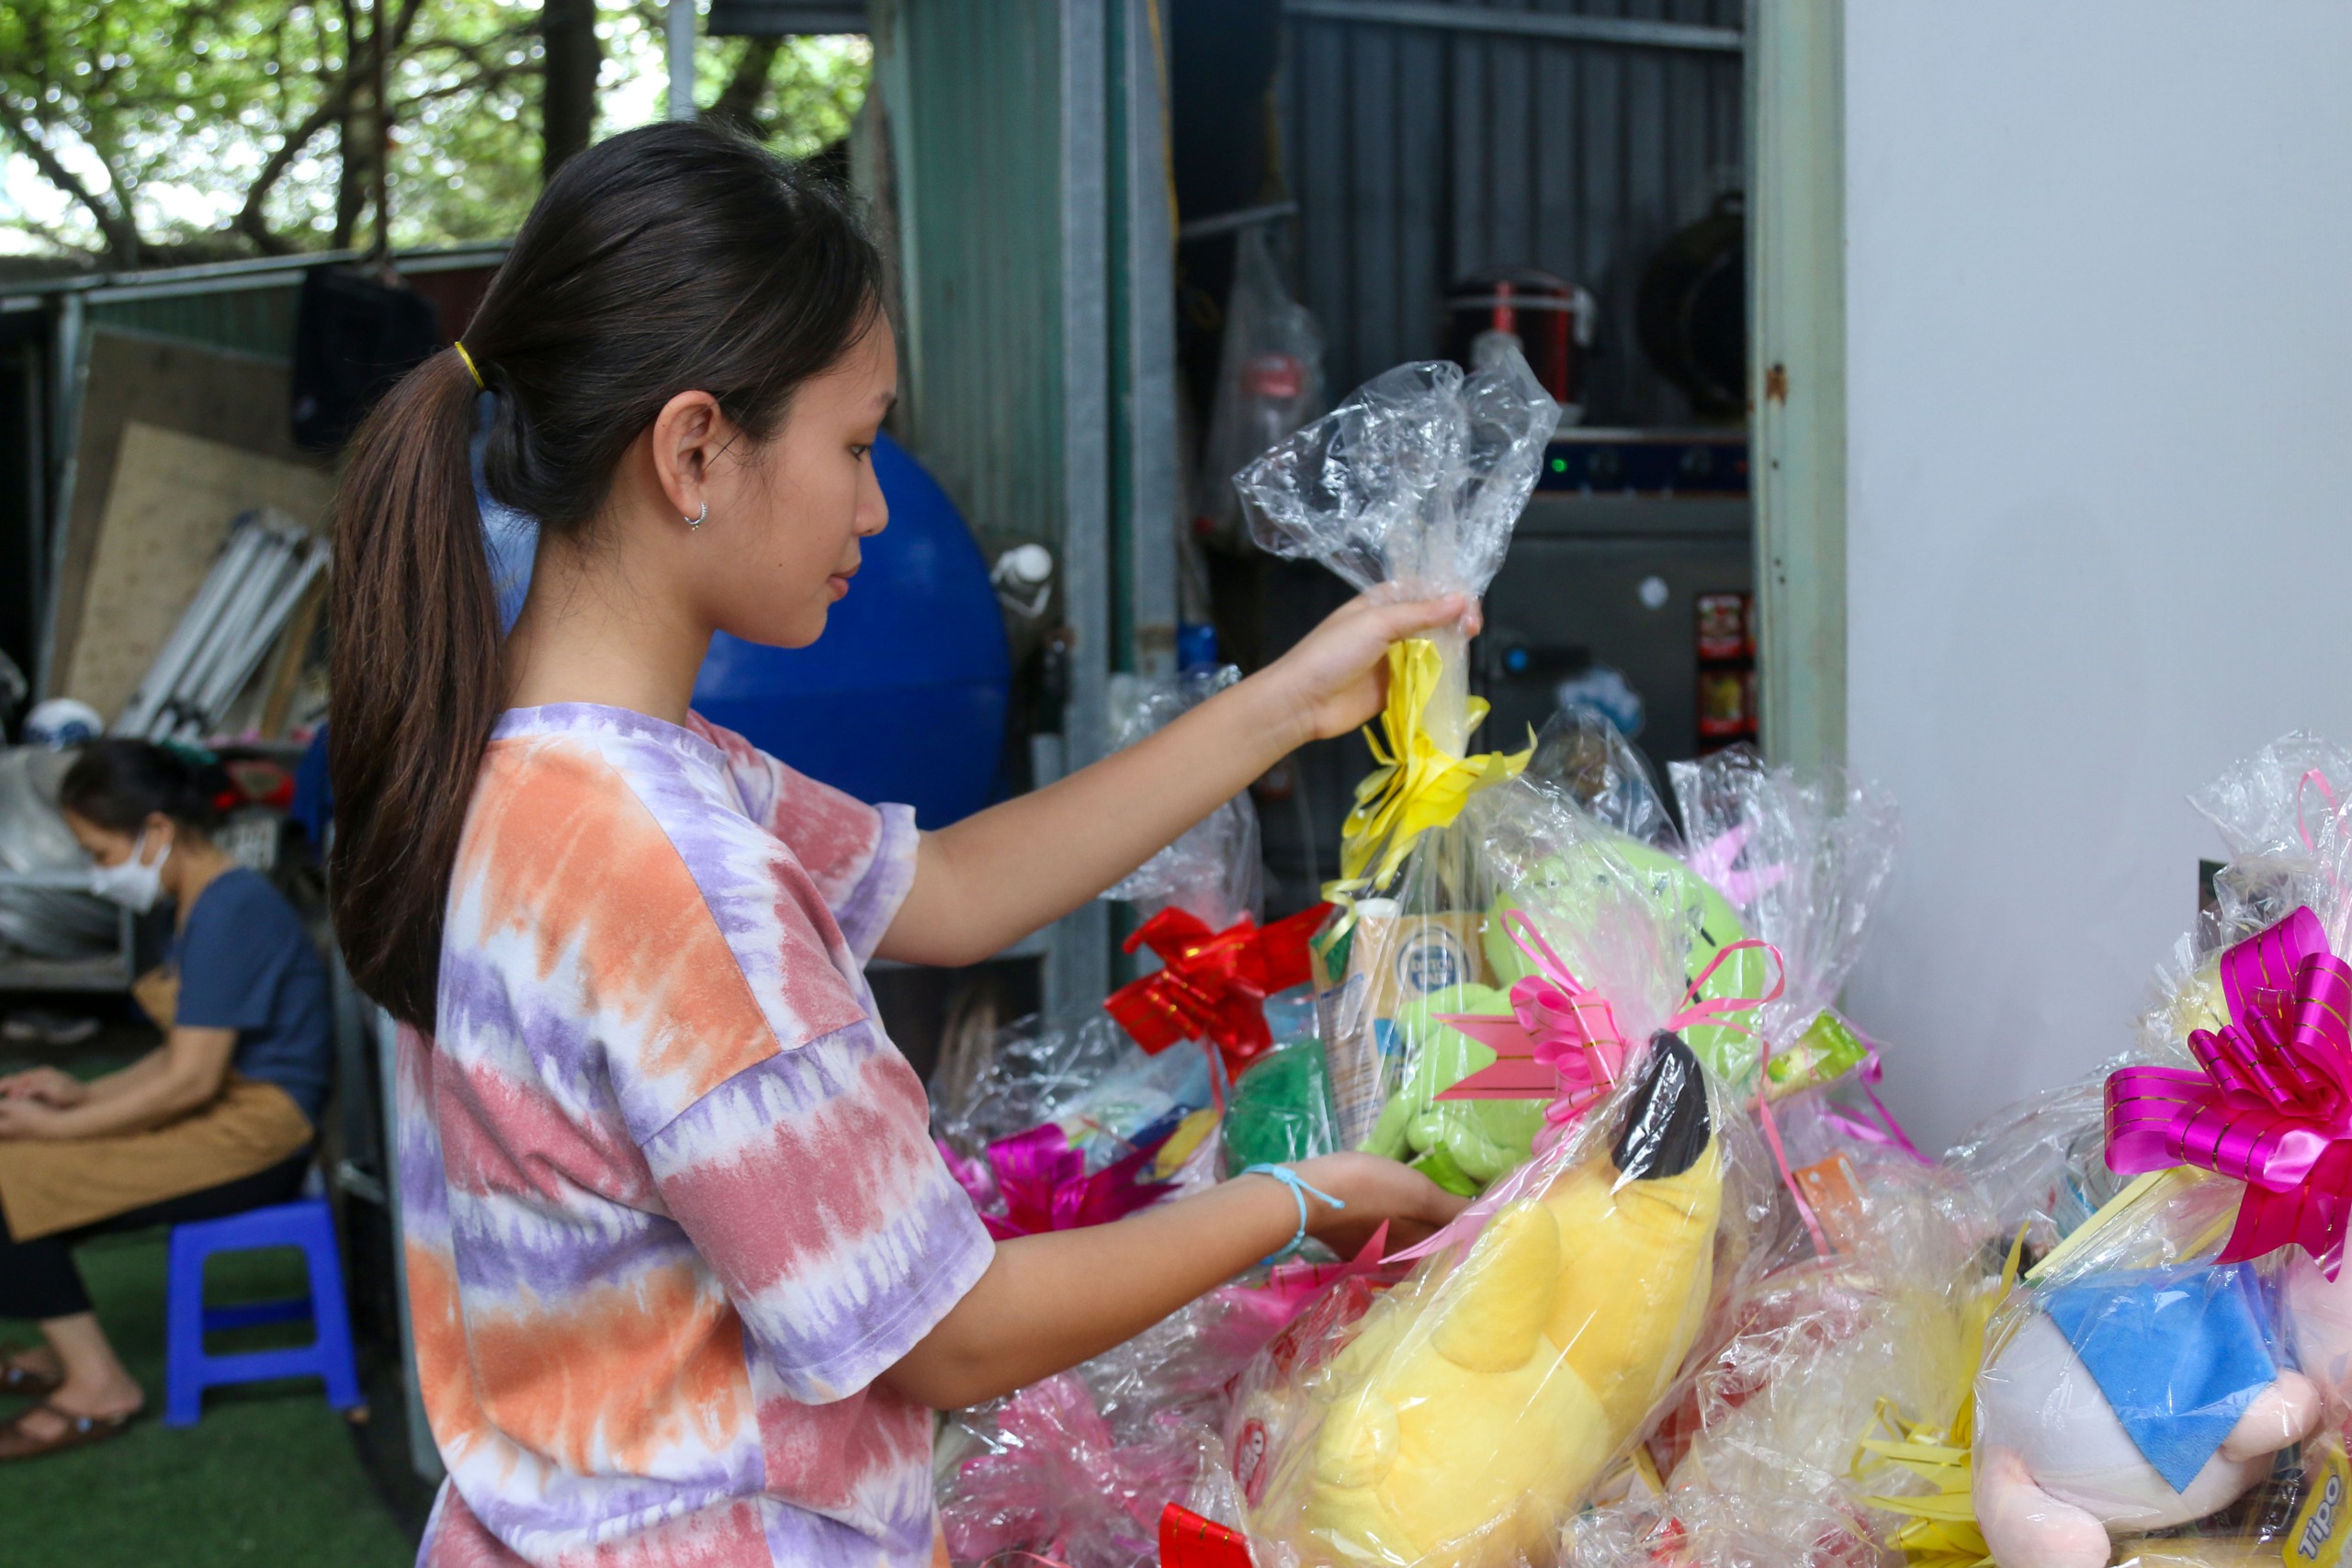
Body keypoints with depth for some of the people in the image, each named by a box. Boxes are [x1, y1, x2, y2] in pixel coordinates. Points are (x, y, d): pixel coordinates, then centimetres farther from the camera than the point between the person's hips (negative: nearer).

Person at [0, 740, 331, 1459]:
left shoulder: (231, 911, -19)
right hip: (227, 1118, 10)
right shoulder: (203, 903, 13)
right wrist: (83, 1093, 5)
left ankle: (98, 1385, -6)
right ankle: (66, 1350, 18)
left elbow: (192, 1079, -22)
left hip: (254, 1137, -10)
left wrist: (60, 1127, -14)